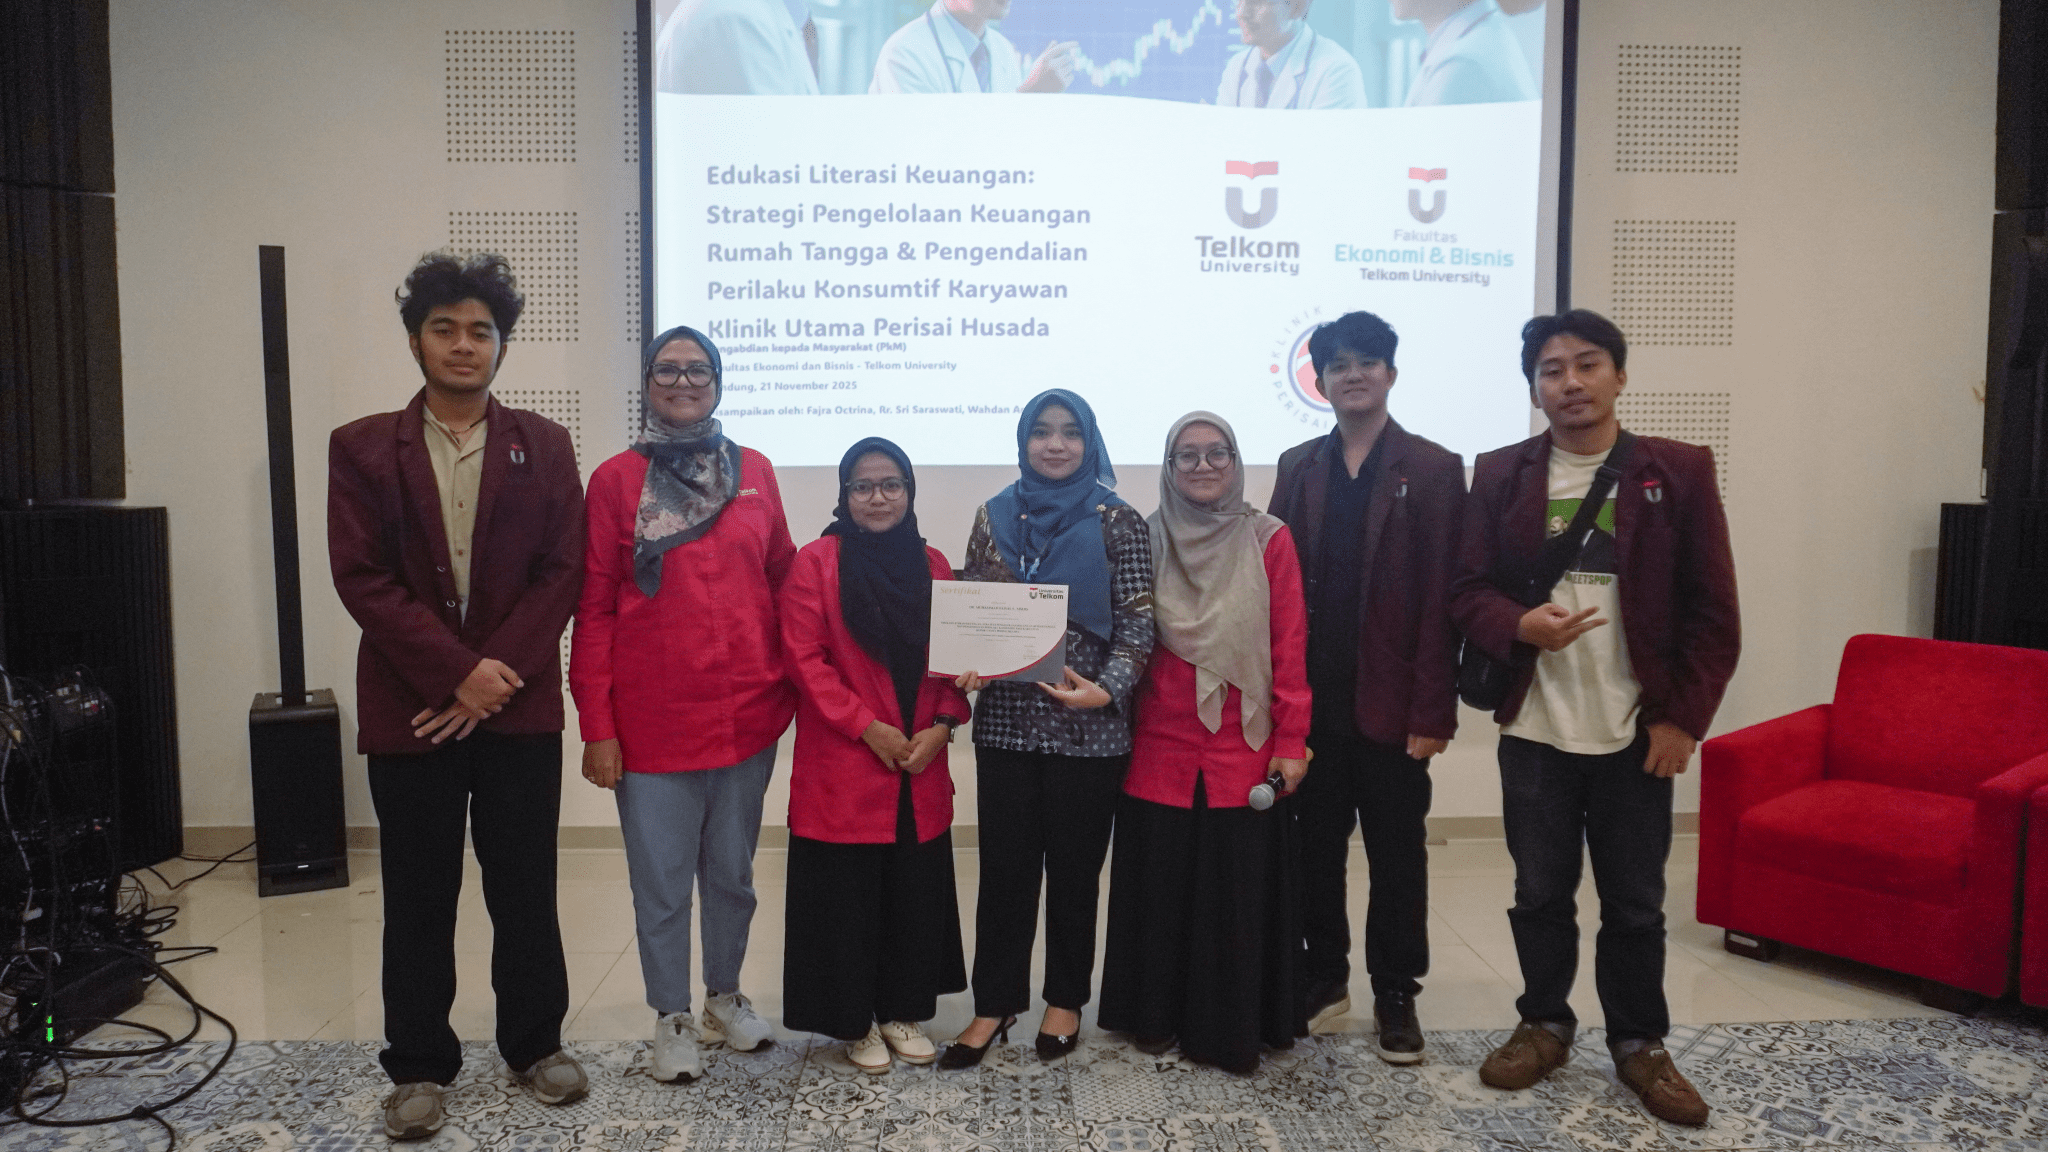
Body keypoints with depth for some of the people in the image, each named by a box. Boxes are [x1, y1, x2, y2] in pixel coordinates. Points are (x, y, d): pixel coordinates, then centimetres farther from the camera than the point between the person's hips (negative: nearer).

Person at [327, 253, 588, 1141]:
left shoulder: (545, 447, 5)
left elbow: (562, 573, -1)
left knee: (526, 887, 10)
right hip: (410, 708, 0)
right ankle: (419, 1066, 22)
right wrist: (458, 670, -13)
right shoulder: (362, 448, 3)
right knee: (418, 898, 8)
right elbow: (361, 578, -5)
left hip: (520, 705, 1)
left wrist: (495, 679, -10)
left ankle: (535, 1043, 26)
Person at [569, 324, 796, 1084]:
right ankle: (672, 1018, 26)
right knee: (661, 884, 7)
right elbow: (593, 610, -3)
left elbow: (783, 576, 14)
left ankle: (725, 997, 36)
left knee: (731, 873, 15)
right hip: (652, 722, -2)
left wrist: (791, 681, 7)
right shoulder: (616, 480, -2)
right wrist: (596, 727, -6)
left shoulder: (754, 472, 6)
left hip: (748, 715, 3)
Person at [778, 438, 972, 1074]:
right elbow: (804, 658, -9)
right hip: (842, 767, -4)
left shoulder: (932, 566, 9)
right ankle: (853, 1021, 21)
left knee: (917, 892, 10)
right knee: (848, 896, 4)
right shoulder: (816, 563, -4)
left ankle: (903, 1011, 27)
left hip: (921, 768, 4)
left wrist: (943, 724, -5)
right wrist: (867, 726, -14)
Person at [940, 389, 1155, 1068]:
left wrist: (1107, 688, -18)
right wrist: (967, 668, -9)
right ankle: (994, 1004, 20)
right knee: (1005, 866, 6)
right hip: (1006, 721, 2)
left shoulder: (1117, 522, -1)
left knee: (1074, 866, 9)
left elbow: (1138, 624, -4)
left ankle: (1065, 999, 26)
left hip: (1087, 727, -2)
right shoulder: (994, 517, 7)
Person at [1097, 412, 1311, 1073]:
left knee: (1239, 890, 5)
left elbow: (1289, 647, -2)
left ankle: (1232, 1029, 22)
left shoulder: (1269, 541, 0)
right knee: (1159, 887, 10)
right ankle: (1157, 1017, 27)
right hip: (1160, 751, 2)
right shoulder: (1146, 540, 5)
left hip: (1244, 750, -1)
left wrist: (1291, 741, -5)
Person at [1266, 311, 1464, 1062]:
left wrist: (1433, 710, -13)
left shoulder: (1433, 470, -2)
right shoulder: (1298, 468, 9)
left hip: (1391, 702, -3)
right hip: (1311, 699, 3)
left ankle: (1396, 996, 22)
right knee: (1314, 846, 11)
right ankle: (1324, 979, 27)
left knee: (1397, 855, 8)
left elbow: (1442, 599, -7)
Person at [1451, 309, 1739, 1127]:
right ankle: (1544, 1024, 30)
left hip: (1637, 734, -1)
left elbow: (1713, 611, -1)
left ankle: (1640, 1044, 27)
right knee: (1539, 894, 12)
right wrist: (1520, 625, -19)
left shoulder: (1679, 472, -1)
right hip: (1534, 731, 1)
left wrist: (1683, 717, -7)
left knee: (1635, 902, 10)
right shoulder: (1500, 476, 3)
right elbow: (1468, 590, 2)